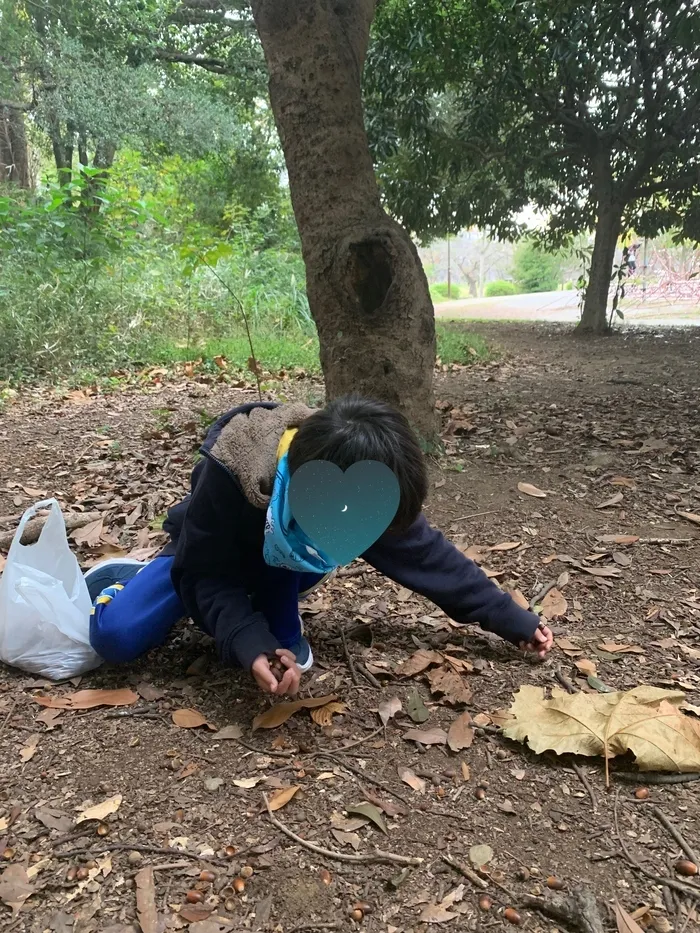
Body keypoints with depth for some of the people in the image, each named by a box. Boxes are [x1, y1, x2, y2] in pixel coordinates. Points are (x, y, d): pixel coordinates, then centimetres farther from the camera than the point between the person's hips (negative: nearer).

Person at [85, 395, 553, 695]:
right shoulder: (227, 478, -41)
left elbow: (426, 553, -18)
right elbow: (207, 575, -28)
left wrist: (514, 620, -14)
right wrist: (251, 647, -44)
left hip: (283, 565, 2)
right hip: (209, 557, -1)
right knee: (116, 635, -20)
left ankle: (282, 622, -5)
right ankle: (128, 575, 13)